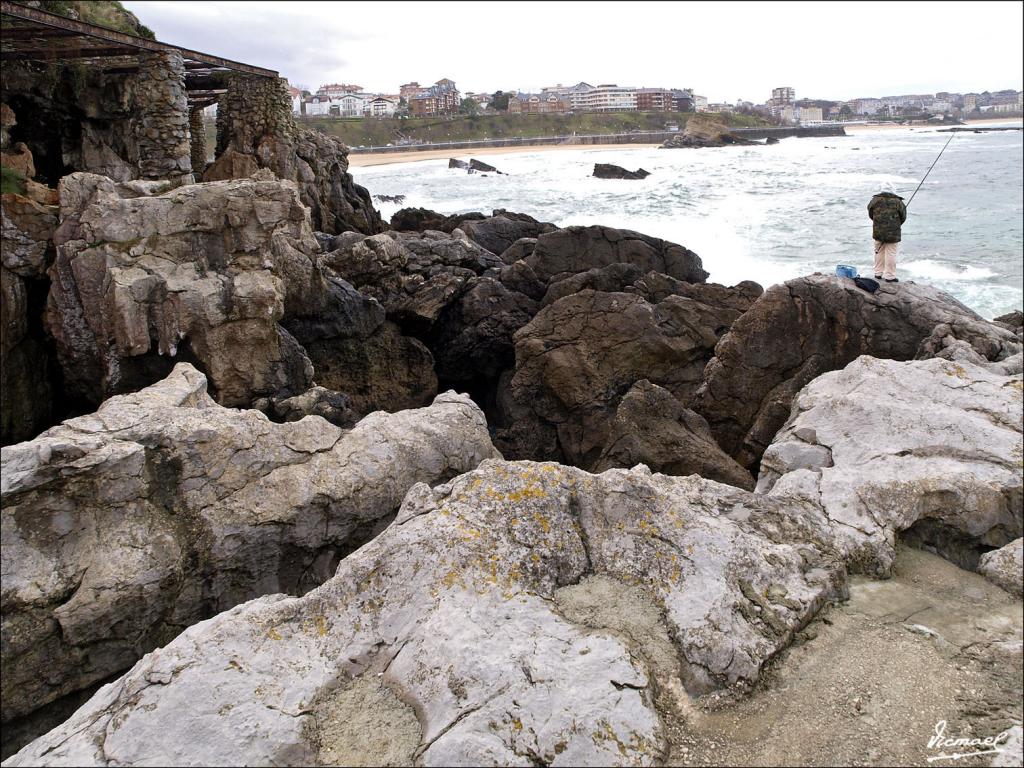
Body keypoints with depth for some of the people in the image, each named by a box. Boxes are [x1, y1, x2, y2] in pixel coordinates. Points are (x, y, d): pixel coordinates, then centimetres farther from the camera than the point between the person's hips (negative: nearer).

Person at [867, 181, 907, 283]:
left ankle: (878, 273, 23)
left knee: (879, 252, 16)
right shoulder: (898, 202, -9)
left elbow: (870, 214, 10)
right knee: (891, 253, 2)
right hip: (893, 233, -3)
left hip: (878, 231, 3)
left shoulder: (875, 200, -3)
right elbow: (903, 217, 2)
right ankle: (890, 276, 5)